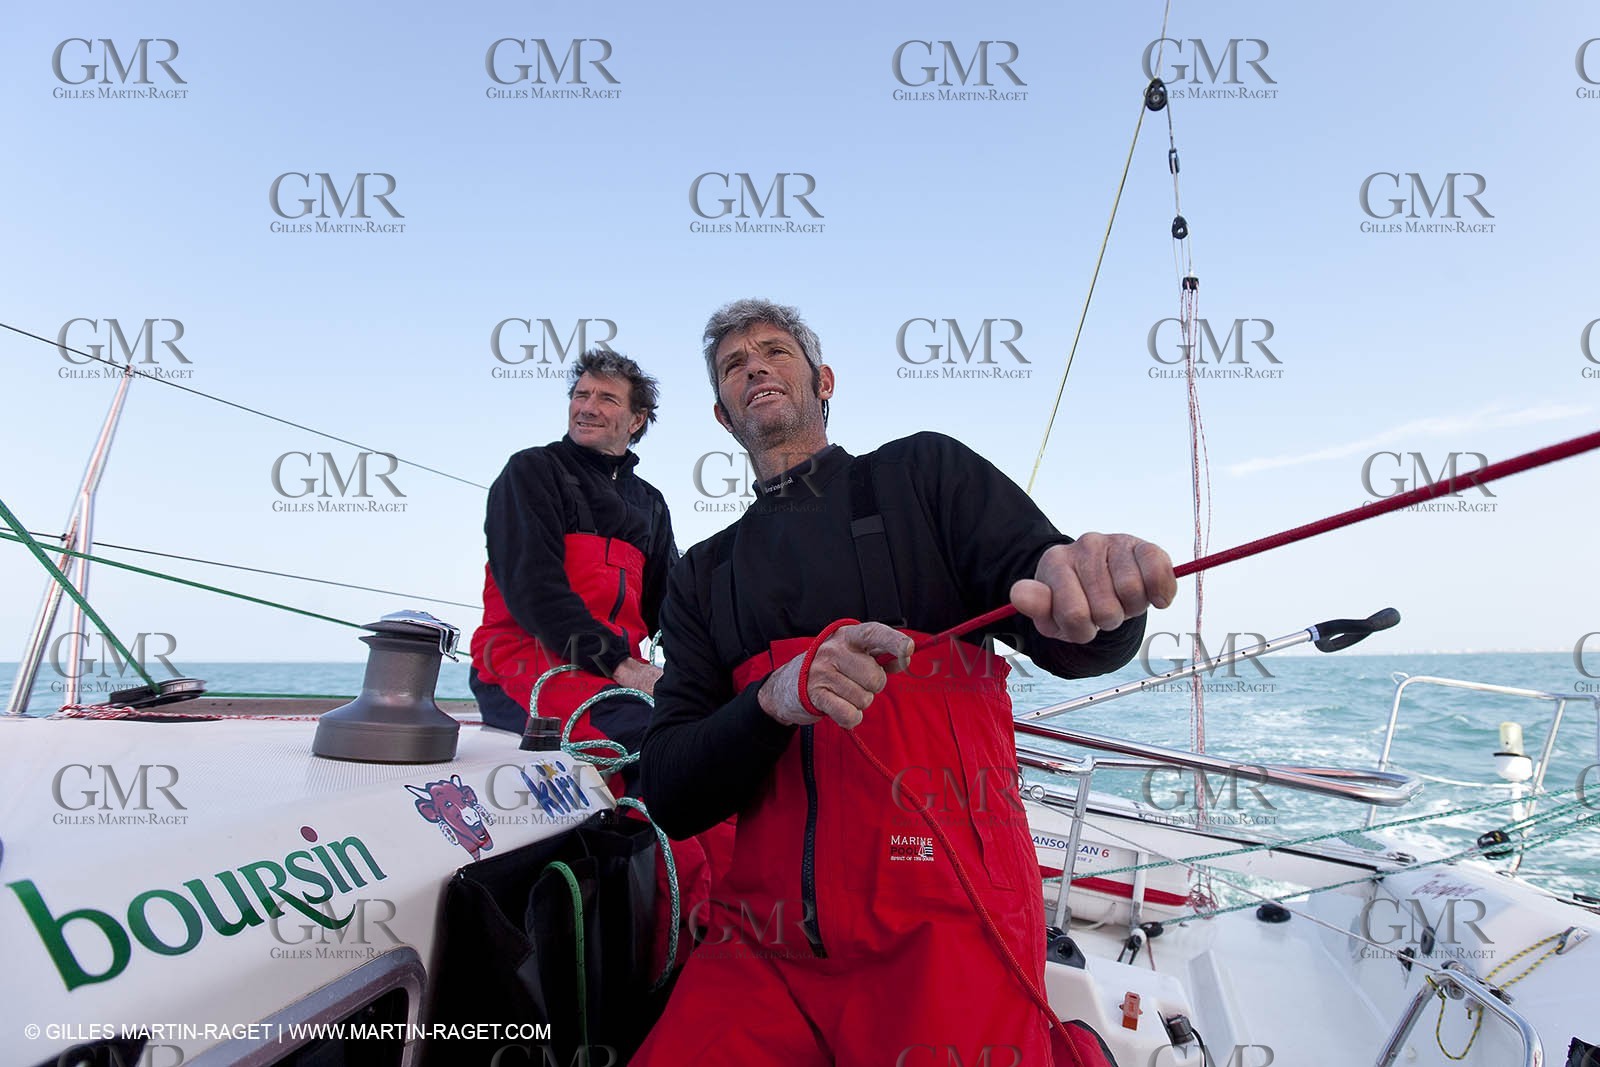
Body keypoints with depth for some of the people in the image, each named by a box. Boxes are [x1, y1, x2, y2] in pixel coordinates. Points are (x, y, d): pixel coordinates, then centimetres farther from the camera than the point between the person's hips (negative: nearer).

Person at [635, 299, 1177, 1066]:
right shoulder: (703, 575, 14)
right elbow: (668, 793, 5)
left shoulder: (923, 472, 8)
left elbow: (1070, 644, -1)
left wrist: (1094, 597, -25)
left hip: (944, 919, -2)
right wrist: (777, 699, -14)